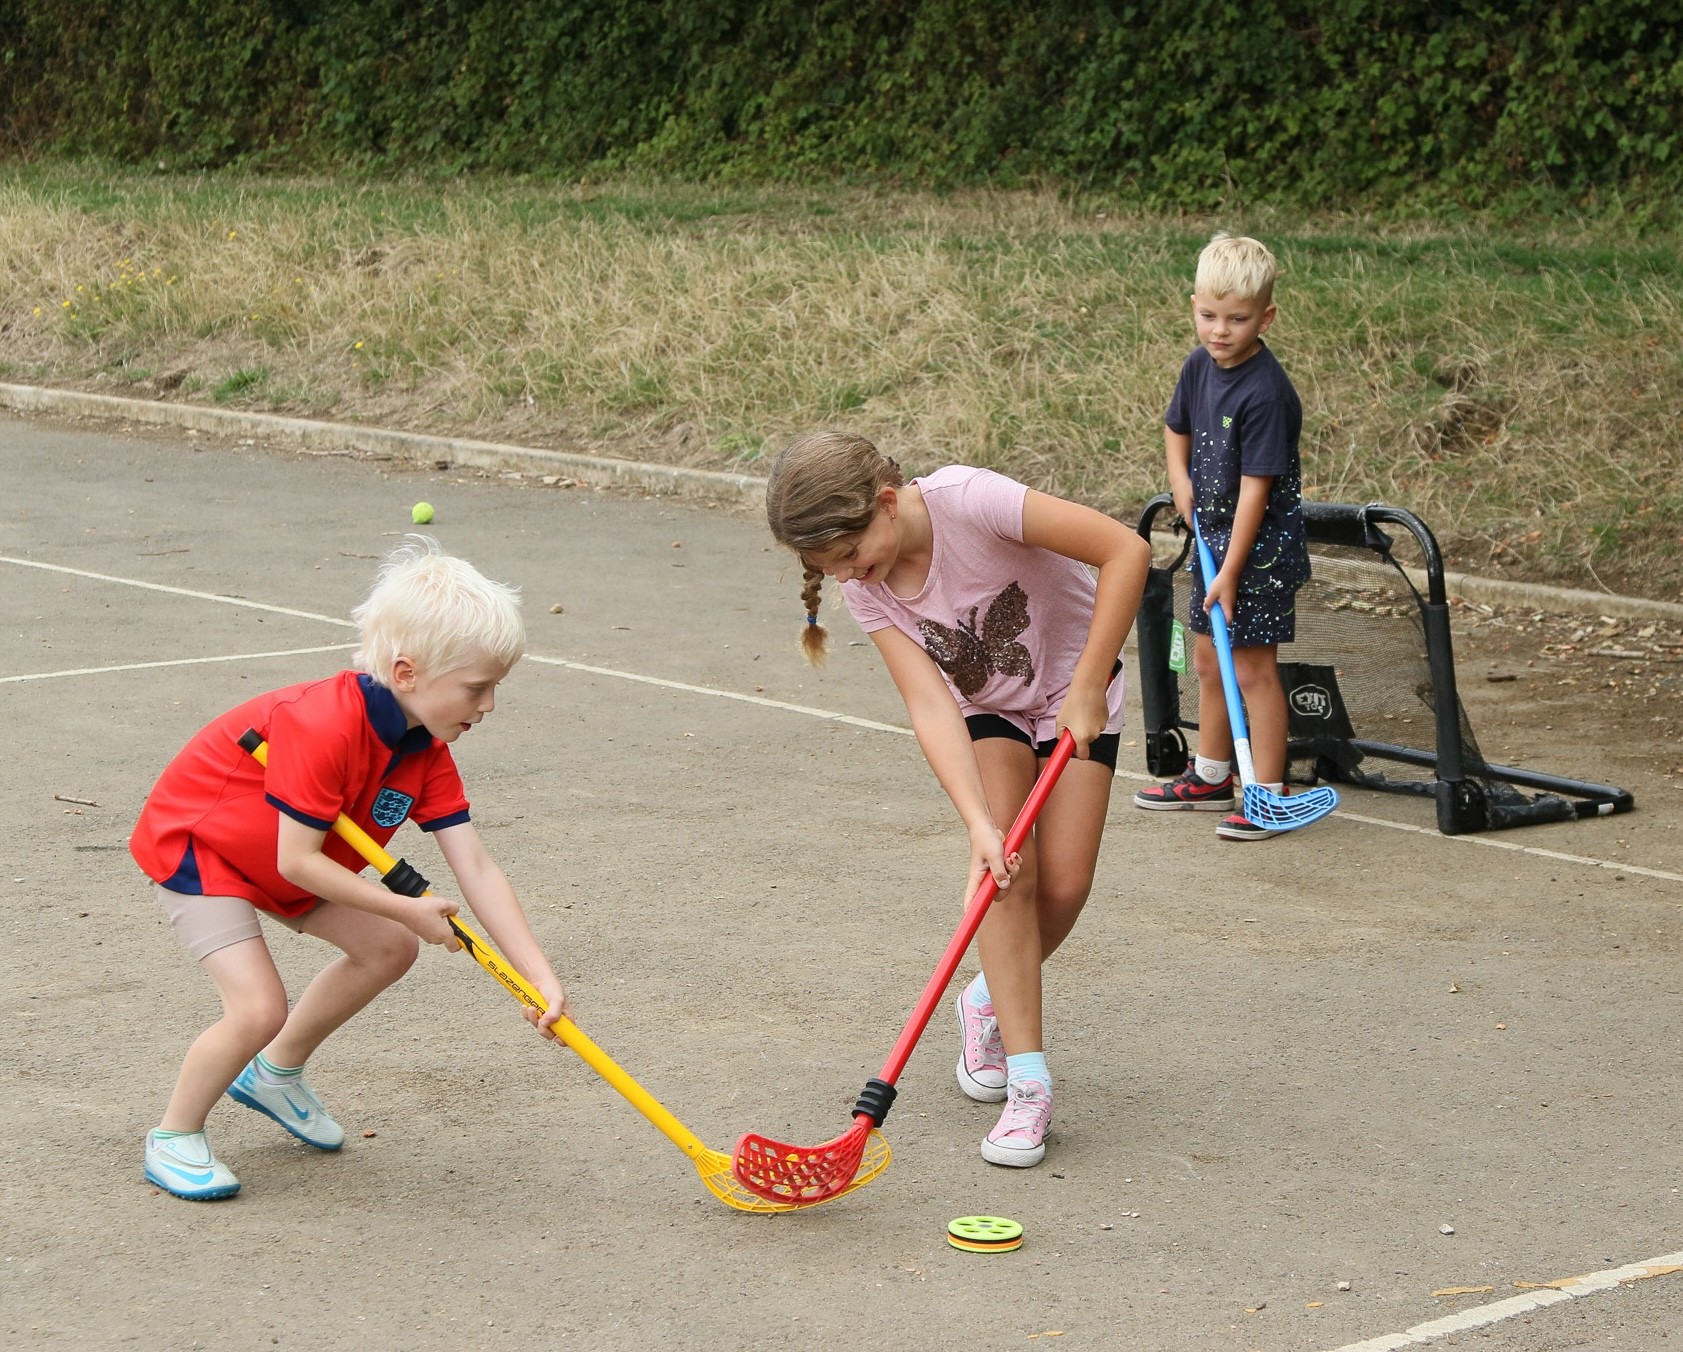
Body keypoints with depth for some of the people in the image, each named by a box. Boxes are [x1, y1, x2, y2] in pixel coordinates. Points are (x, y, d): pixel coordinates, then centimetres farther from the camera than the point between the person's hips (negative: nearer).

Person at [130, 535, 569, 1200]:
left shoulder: (425, 752, -10)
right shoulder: (323, 727, -36)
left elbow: (476, 869, -13)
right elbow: (297, 861, -32)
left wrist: (541, 977, -21)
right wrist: (406, 908, -25)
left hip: (286, 860, 9)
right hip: (193, 844, -9)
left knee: (388, 948, 7)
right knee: (259, 1007, -21)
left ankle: (276, 1072, 28)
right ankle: (173, 1139, 4)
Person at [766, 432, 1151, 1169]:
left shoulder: (968, 500, -35)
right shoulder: (864, 586, -20)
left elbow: (1126, 549, -33)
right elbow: (929, 704, -28)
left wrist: (1088, 687, -29)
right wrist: (979, 824, -40)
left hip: (1075, 693, -2)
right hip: (984, 707, 3)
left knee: (1063, 885, -11)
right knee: (1006, 871, -17)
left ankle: (991, 999, 20)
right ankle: (1027, 1084, -14)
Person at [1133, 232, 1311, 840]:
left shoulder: (1265, 392, -24)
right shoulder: (1199, 366, 0)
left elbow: (1255, 488, -23)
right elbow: (1177, 428, 21)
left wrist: (1230, 572, -22)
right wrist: (1180, 479, 3)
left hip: (1261, 545, -8)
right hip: (1211, 534, 8)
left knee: (1253, 668, -5)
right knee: (1208, 663, 18)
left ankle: (1268, 796, 3)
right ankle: (1210, 777, 33)